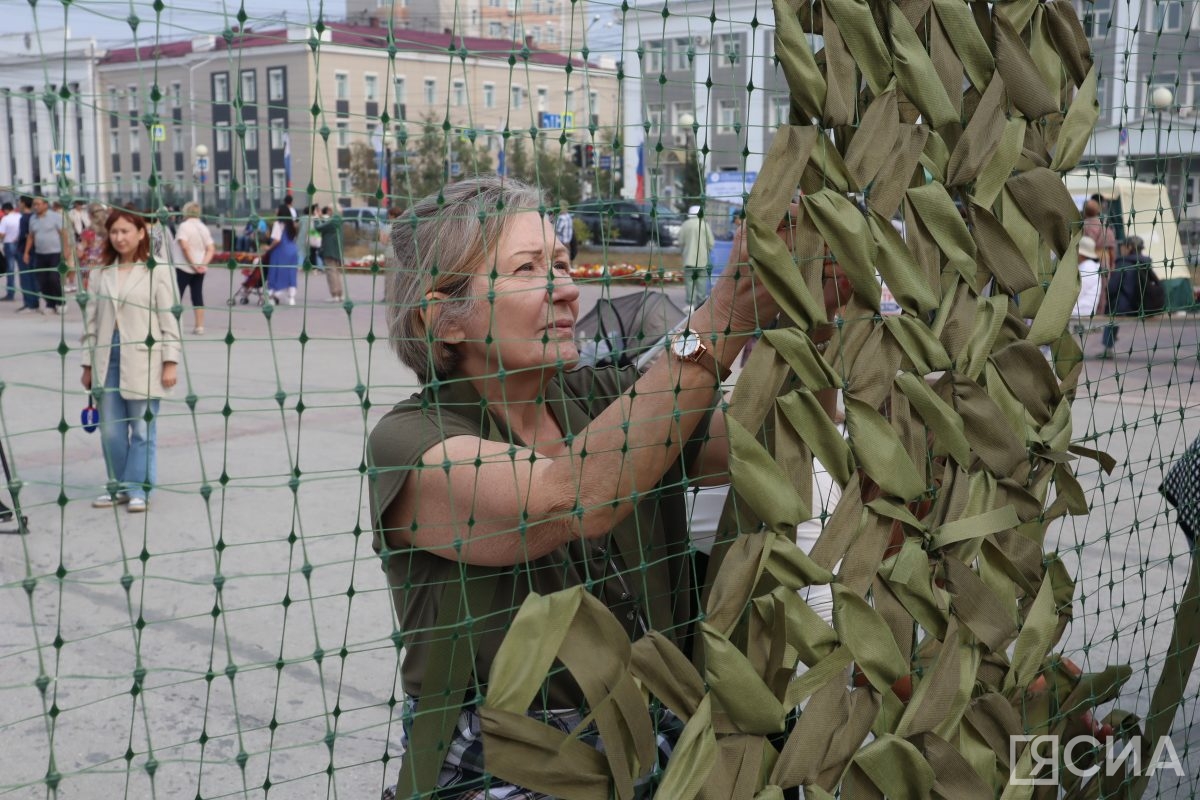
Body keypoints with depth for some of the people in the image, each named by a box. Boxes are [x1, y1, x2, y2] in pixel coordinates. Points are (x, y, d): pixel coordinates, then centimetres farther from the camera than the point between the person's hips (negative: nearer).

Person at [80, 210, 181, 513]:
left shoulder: (158, 271, -1)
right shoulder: (100, 275, 11)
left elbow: (169, 320, -3)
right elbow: (91, 322, 13)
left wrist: (170, 362, -8)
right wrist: (88, 364, 11)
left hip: (143, 360, -4)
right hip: (107, 358, 4)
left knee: (142, 429, 1)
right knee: (111, 429, 7)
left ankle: (138, 488, 10)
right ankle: (118, 486, 20)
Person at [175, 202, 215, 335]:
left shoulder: (184, 226, -9)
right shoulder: (204, 228, 11)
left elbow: (185, 246, -21)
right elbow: (211, 249, 4)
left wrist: (193, 263, -16)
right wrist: (204, 263, -6)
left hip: (184, 267, -6)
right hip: (200, 269, 6)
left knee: (177, 296, -1)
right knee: (198, 296, 7)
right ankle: (199, 326, 6)